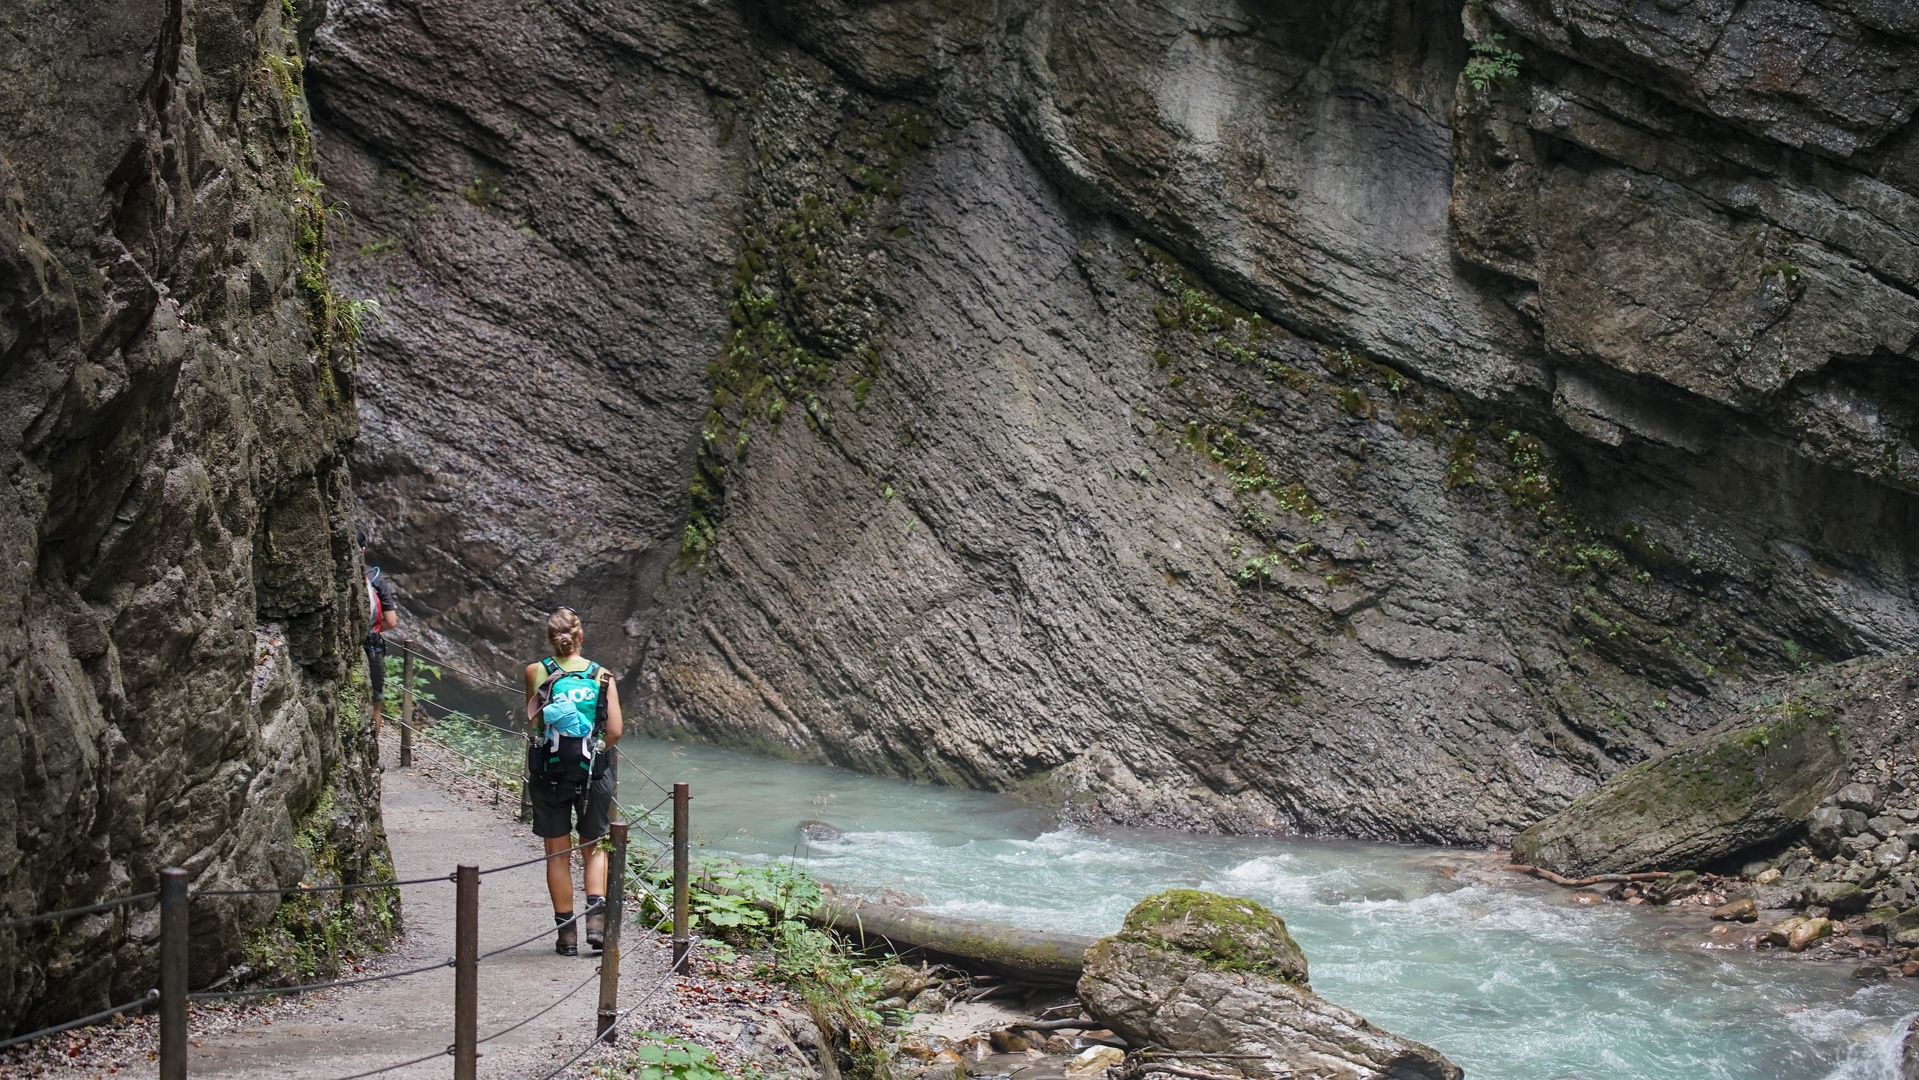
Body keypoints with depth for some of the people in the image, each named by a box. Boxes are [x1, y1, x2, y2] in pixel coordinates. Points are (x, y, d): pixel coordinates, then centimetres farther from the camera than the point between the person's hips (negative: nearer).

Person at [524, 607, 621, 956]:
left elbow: (531, 722, 11)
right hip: (593, 771, 1)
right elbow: (614, 731, -5)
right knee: (594, 848, 17)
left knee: (557, 854, 9)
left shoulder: (536, 672, -3)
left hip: (548, 770, -1)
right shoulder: (602, 676, -1)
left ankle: (566, 933, 11)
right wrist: (595, 751, 10)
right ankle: (596, 917, -1)